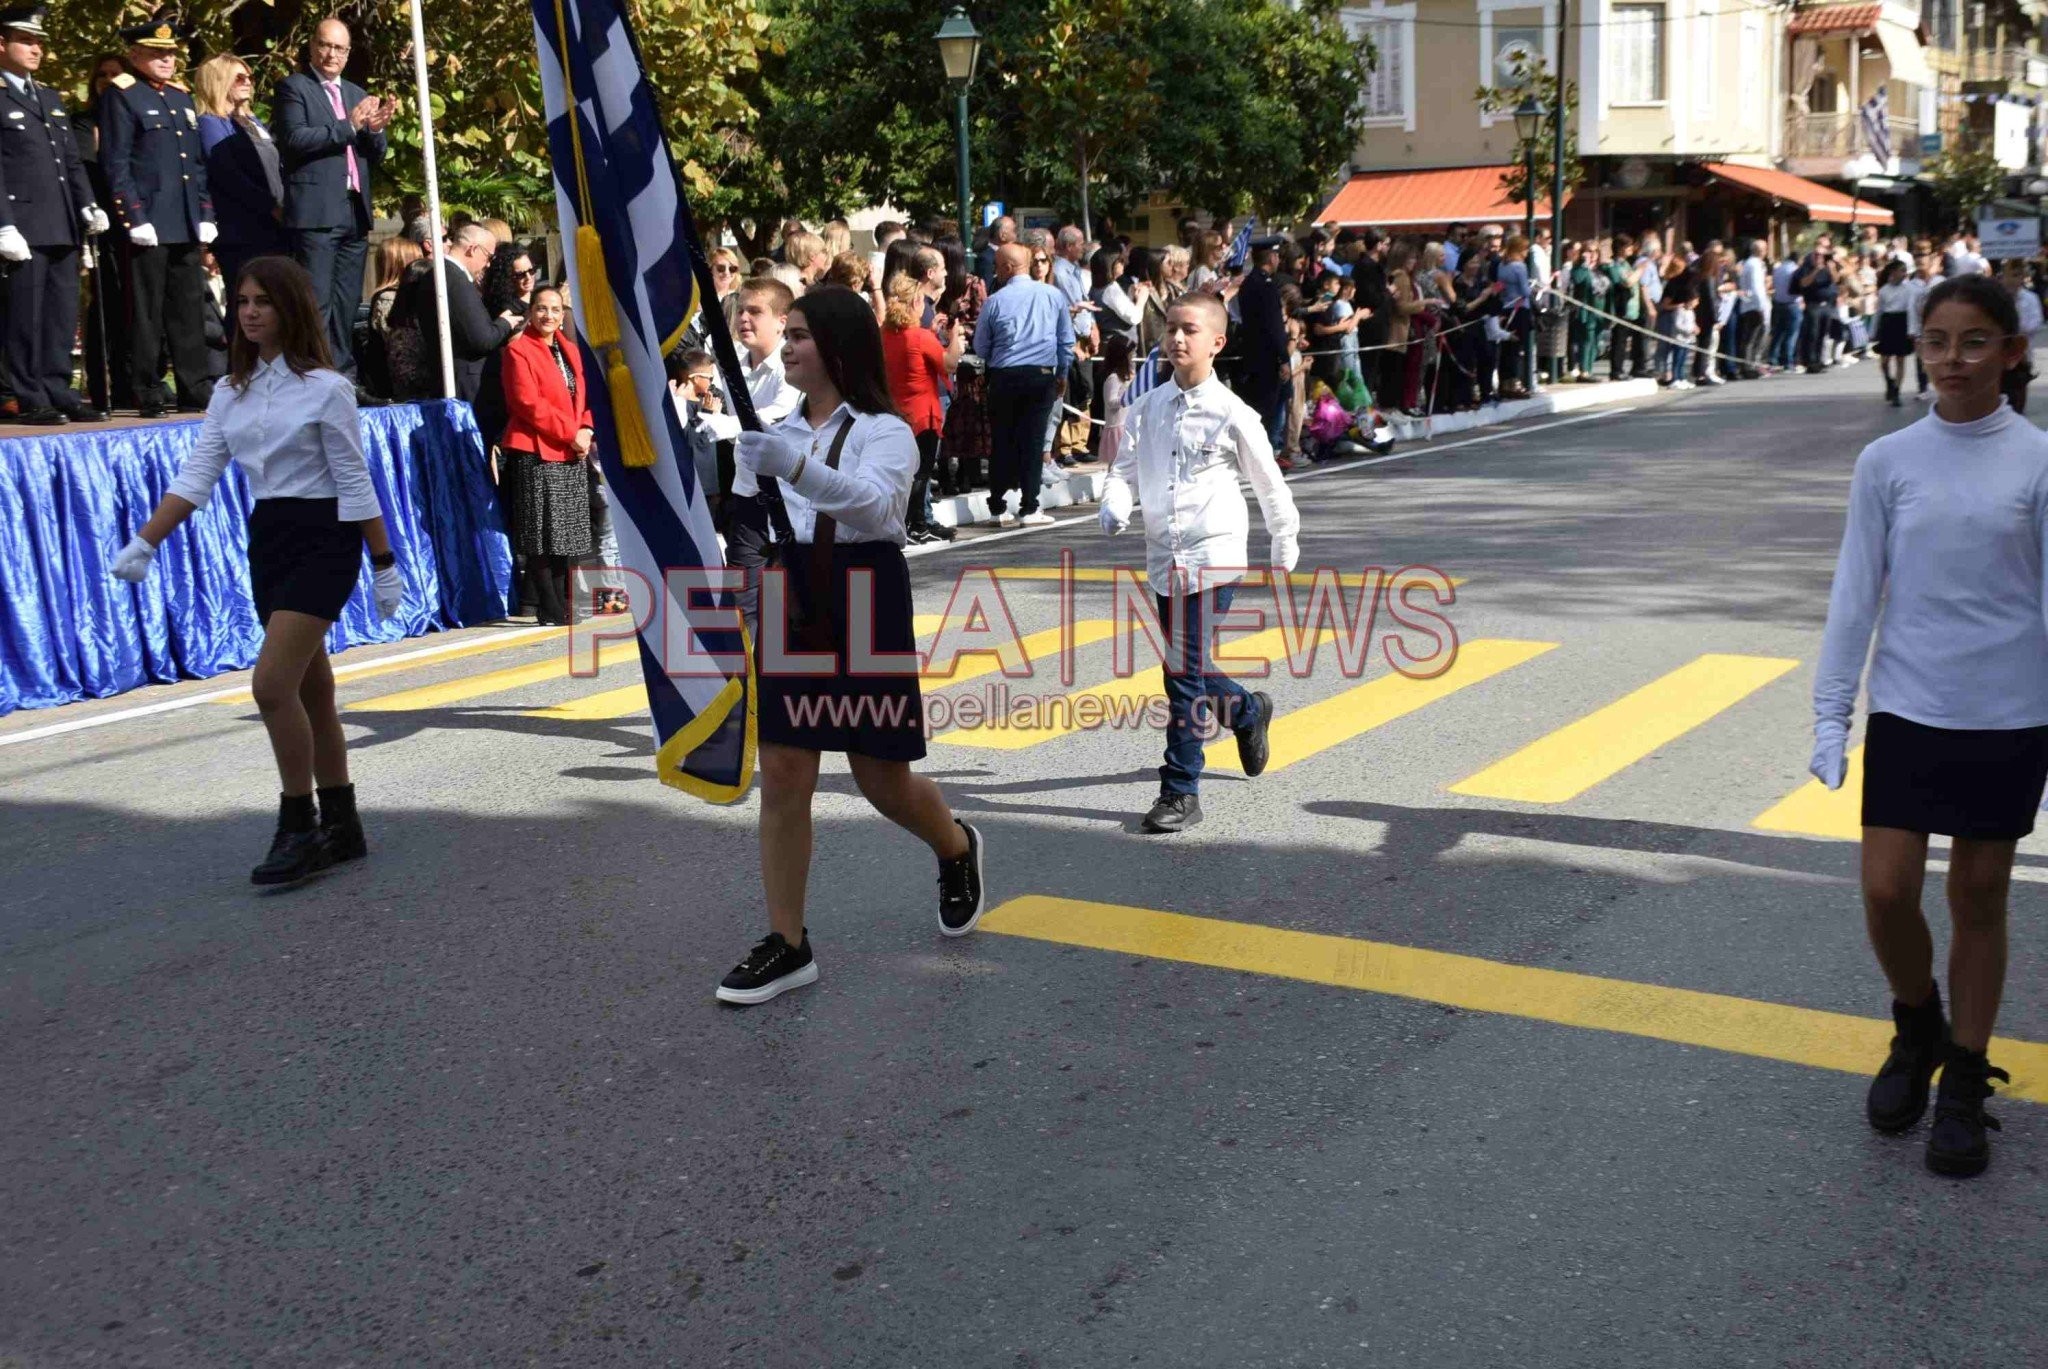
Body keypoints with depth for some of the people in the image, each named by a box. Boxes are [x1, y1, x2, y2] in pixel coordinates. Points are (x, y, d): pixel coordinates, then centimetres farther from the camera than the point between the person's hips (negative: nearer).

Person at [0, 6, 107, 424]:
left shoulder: (51, 98, 21)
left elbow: (73, 161, 21)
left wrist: (87, 205, 5)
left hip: (63, 226, 7)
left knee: (63, 314, 8)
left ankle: (59, 393, 14)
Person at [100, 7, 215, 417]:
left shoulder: (182, 98, 18)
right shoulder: (121, 95, -3)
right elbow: (115, 164, -9)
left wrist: (205, 214, 11)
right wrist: (135, 218, -15)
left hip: (186, 225, 7)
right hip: (149, 224, -7)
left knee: (189, 310, 9)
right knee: (147, 313, -2)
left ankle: (196, 390, 14)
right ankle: (149, 395, 3)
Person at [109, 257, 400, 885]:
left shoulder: (325, 387, -8)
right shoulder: (230, 392, 9)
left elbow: (355, 482, -8)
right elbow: (196, 476, 6)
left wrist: (383, 565, -7)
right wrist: (144, 544, -4)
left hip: (323, 539, -7)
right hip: (267, 540, 7)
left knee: (272, 683, -16)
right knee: (311, 691, 11)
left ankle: (299, 827, -5)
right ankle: (341, 828, 20)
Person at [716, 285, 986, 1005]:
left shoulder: (884, 431, -7)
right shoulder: (781, 432, 12)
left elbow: (875, 506, -29)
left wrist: (796, 467, -42)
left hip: (864, 607, -5)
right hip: (790, 609, 5)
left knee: (883, 779, 6)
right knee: (782, 775, -1)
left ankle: (956, 849, 39)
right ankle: (787, 945, 8)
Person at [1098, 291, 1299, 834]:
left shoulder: (1232, 414, -6)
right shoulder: (1146, 408, 5)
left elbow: (1269, 485, 5)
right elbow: (1124, 468, 6)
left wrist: (1284, 550, 14)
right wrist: (1115, 508, -17)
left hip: (1213, 558, -5)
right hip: (1164, 559, 5)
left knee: (1184, 672, -12)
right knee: (1189, 671, 16)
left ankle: (1181, 792, -4)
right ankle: (1249, 712, 47)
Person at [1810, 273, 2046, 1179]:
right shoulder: (1888, 461, -2)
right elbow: (1856, 592, 1)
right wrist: (1830, 713, -1)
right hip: (1907, 707, 1)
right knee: (1887, 888, -3)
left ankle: (1964, 1085, 23)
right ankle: (1916, 1030, 26)